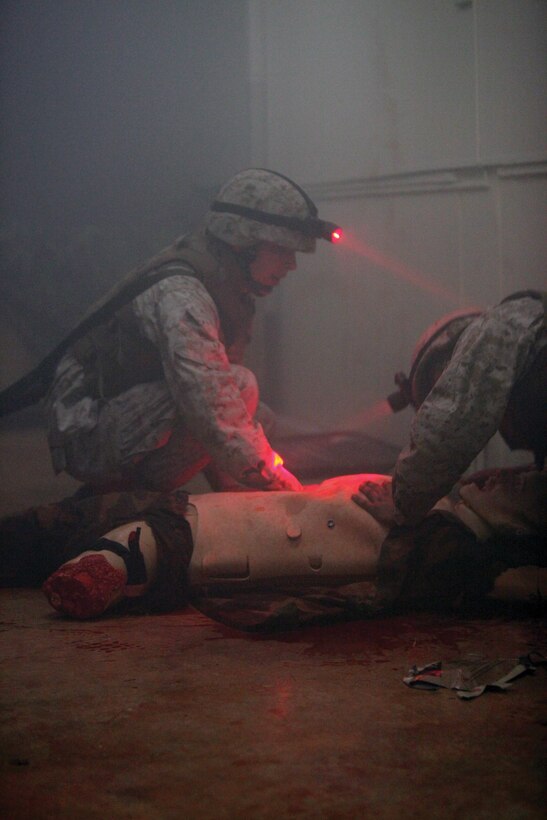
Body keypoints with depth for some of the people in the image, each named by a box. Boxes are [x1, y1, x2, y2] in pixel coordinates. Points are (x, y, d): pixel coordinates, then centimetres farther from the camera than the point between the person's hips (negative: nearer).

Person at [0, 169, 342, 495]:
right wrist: (283, 487, -28)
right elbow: (215, 409, -34)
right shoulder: (180, 295, -25)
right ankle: (128, 495, -12)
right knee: (241, 384, -24)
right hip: (88, 438, -10)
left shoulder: (225, 287, 5)